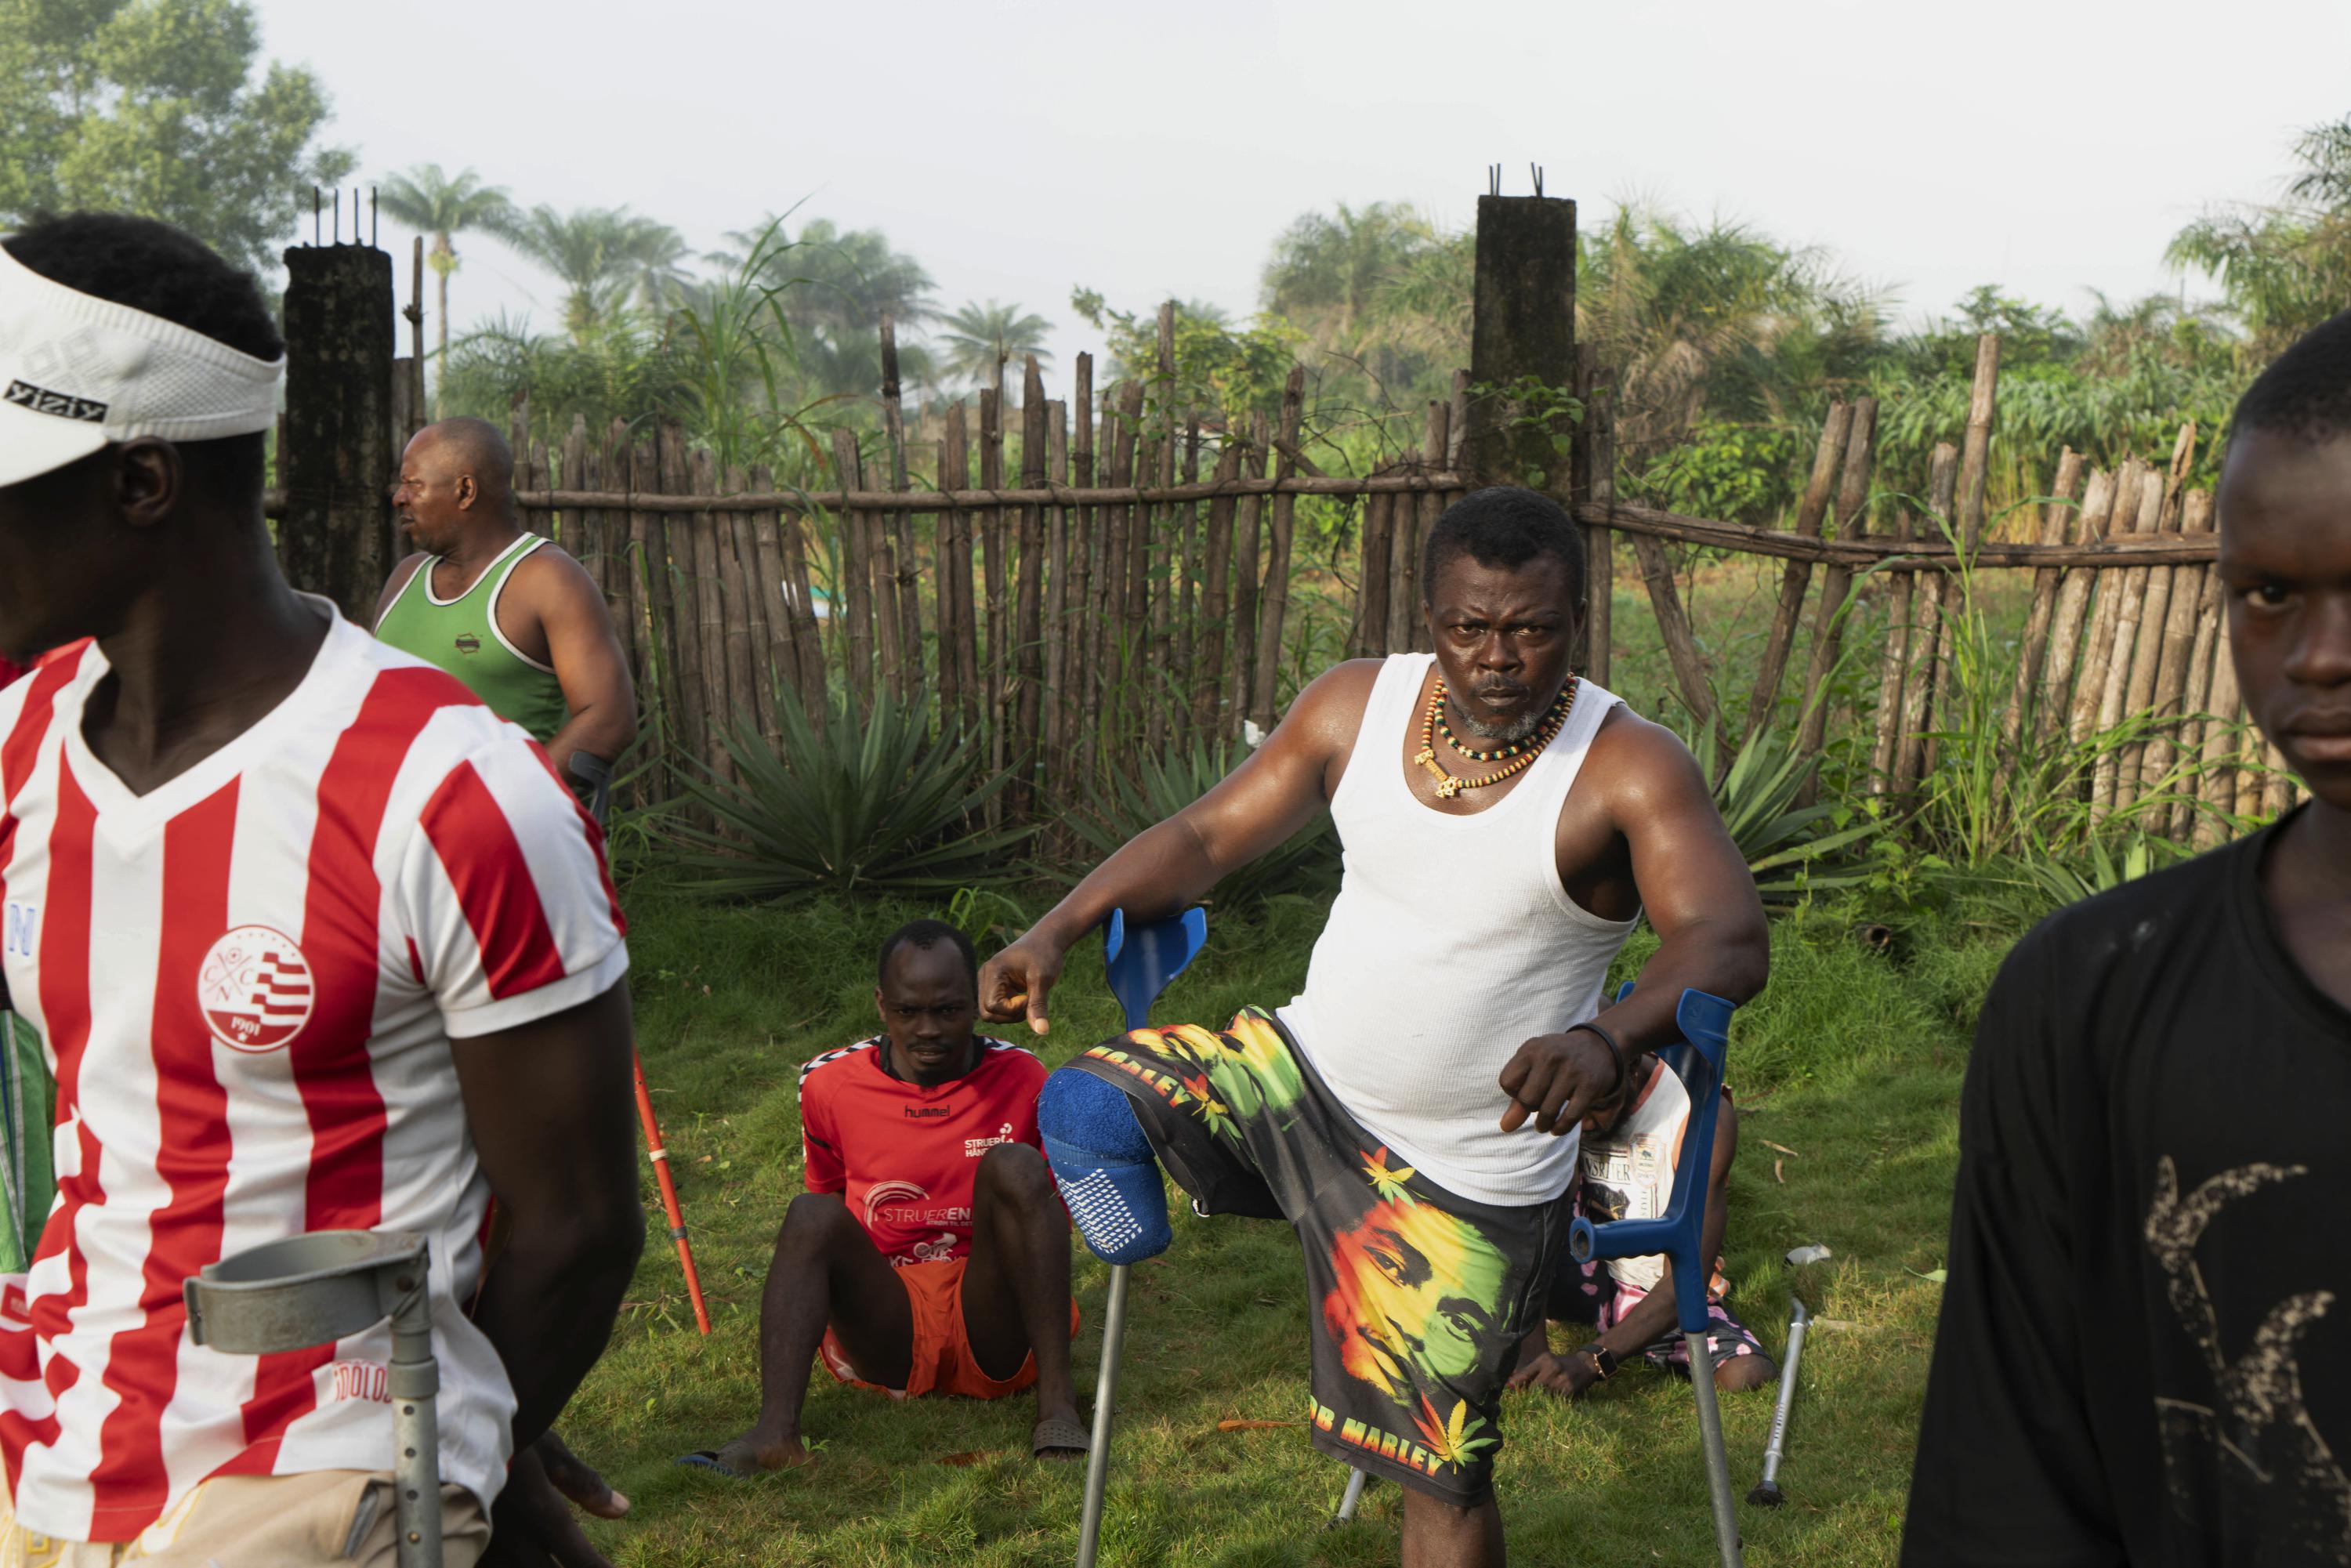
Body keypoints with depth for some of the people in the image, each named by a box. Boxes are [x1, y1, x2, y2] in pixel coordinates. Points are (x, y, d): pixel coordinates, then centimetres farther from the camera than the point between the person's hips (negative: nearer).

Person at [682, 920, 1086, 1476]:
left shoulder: (1021, 1080, 2)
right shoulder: (829, 1085, 4)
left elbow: (1056, 1215, 12)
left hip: (995, 1336, -1)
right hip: (888, 1335, 1)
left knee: (1013, 1166, -24)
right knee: (812, 1214, -25)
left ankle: (1056, 1402, -31)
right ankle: (775, 1430, -42)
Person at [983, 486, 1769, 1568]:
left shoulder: (1630, 771, -19)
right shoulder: (1356, 707, -5)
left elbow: (1728, 941, -30)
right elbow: (1206, 836, 2)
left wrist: (1611, 1040, -51)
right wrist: (1061, 927, -14)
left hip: (1463, 1181, -4)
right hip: (1298, 1073, 4)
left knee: (1439, 1472, 6)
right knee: (1085, 1107, -15)